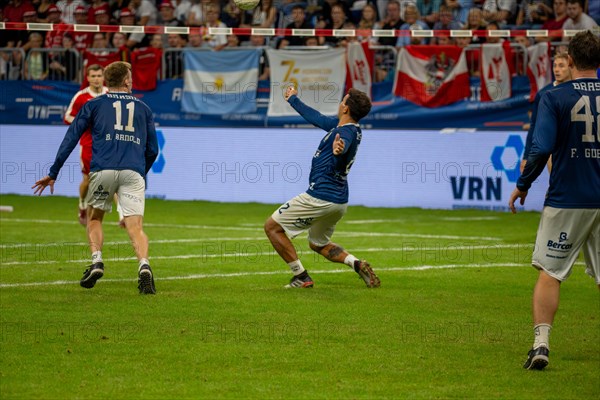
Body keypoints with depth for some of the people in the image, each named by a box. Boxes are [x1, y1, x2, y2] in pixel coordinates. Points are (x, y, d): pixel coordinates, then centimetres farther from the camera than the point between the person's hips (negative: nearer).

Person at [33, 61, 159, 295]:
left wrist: (53, 174, 12)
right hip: (133, 173, 1)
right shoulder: (143, 108, 22)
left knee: (94, 218, 19)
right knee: (135, 227, -5)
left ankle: (96, 260, -3)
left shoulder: (93, 105, 16)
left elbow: (70, 139, 10)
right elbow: (152, 149, 23)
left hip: (102, 170, 0)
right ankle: (144, 265, -31)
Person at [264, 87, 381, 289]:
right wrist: (294, 100, 42)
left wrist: (338, 152, -69)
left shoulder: (346, 132, -20)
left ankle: (301, 277, -3)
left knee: (272, 226, 0)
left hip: (320, 198, -10)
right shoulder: (339, 126, 9)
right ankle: (356, 263, 2)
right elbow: (316, 117, 28)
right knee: (318, 244, 26)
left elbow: (344, 149, -45)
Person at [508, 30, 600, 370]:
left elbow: (542, 148, -16)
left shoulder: (555, 97, -7)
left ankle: (542, 342, -8)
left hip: (567, 199, -3)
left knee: (550, 272, 3)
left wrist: (523, 185, -2)